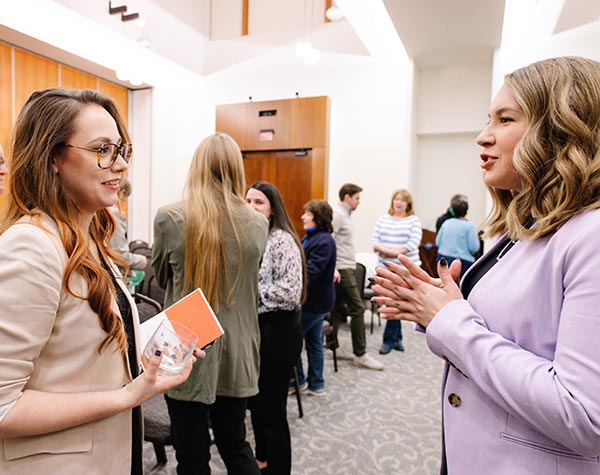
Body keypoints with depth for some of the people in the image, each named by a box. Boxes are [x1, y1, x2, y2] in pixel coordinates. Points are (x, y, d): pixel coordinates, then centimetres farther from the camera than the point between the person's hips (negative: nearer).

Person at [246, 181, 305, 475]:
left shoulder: (282, 240, -16)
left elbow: (290, 291, -23)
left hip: (277, 331, -8)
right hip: (253, 327, 8)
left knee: (272, 408, 7)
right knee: (255, 401, 23)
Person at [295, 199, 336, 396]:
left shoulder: (324, 241, -20)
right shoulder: (310, 237, 11)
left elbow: (309, 273, -27)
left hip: (314, 302, -9)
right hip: (315, 300, 9)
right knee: (314, 342, 17)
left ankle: (299, 380, 18)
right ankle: (316, 384, 29)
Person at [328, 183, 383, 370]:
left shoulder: (344, 214, 17)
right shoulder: (337, 214, -13)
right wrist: (333, 268, -25)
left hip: (347, 268, 10)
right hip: (342, 269, -10)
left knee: (338, 308, 13)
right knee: (357, 309, -7)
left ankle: (333, 346, 21)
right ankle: (360, 354, 1)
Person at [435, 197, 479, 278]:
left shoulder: (446, 223, 5)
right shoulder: (469, 226, -9)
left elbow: (437, 242, 8)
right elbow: (474, 248, -11)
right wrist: (477, 239, 9)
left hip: (442, 259, 5)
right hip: (462, 261, -5)